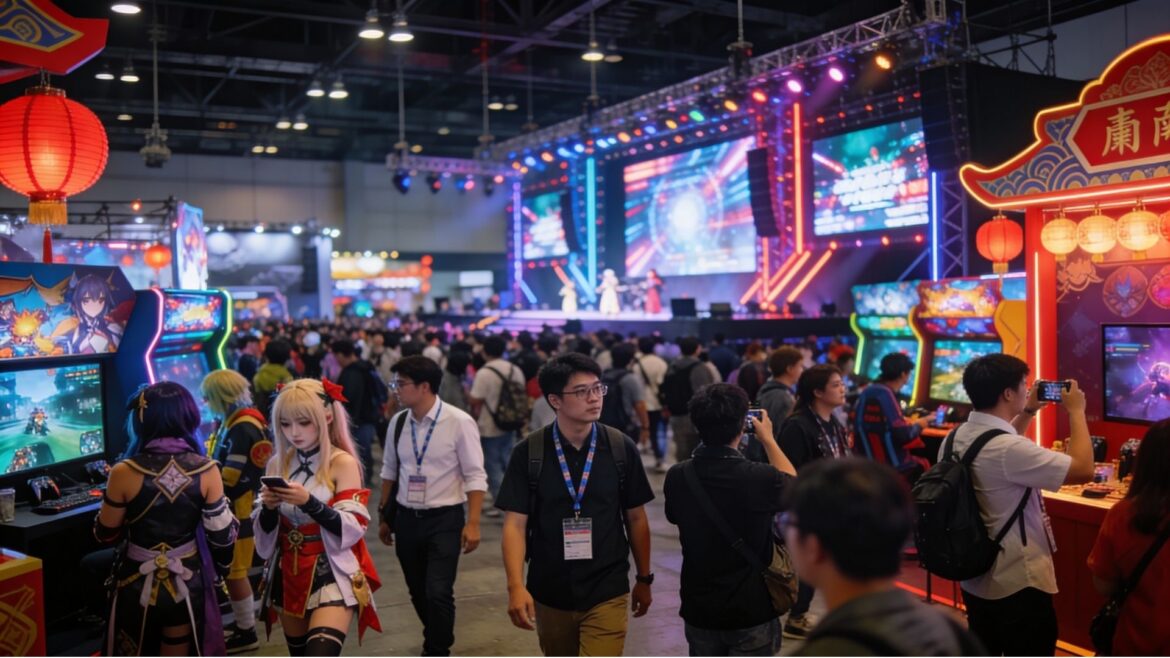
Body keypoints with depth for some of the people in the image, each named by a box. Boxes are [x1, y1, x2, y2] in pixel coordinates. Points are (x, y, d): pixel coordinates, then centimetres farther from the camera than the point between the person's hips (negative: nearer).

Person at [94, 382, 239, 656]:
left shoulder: (124, 472, -16)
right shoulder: (206, 471, -12)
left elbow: (105, 534, -2)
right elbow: (221, 535, -6)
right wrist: (221, 568, 13)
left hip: (138, 584, -1)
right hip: (187, 583, 1)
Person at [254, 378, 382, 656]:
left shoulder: (342, 463, -11)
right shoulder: (278, 464, 3)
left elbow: (353, 528, -17)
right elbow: (265, 531, 6)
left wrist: (309, 502, -28)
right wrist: (269, 508, -15)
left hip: (332, 574, -6)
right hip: (290, 575, 6)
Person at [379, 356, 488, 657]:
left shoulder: (459, 422, -15)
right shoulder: (398, 423, 1)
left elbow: (475, 476, -12)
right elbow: (389, 471, 12)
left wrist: (473, 523, -16)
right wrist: (384, 516, 17)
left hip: (444, 520, -5)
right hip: (406, 519, 5)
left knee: (438, 593, -10)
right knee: (418, 593, 17)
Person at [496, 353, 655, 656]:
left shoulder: (621, 448, -6)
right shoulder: (528, 453, -8)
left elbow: (636, 518, 3)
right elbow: (515, 523, -8)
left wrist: (644, 579, 9)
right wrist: (516, 586, -18)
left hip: (607, 593, -1)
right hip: (549, 593, 1)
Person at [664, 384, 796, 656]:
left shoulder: (676, 477, -12)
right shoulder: (761, 479, -22)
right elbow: (793, 485, 3)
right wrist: (768, 439, 13)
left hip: (699, 611, 4)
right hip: (752, 613, -3)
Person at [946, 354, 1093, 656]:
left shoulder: (956, 437, 0)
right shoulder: (1009, 449, -28)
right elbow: (1083, 470, -22)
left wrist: (1029, 412, 16)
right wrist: (1076, 411, -10)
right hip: (1018, 583, -8)